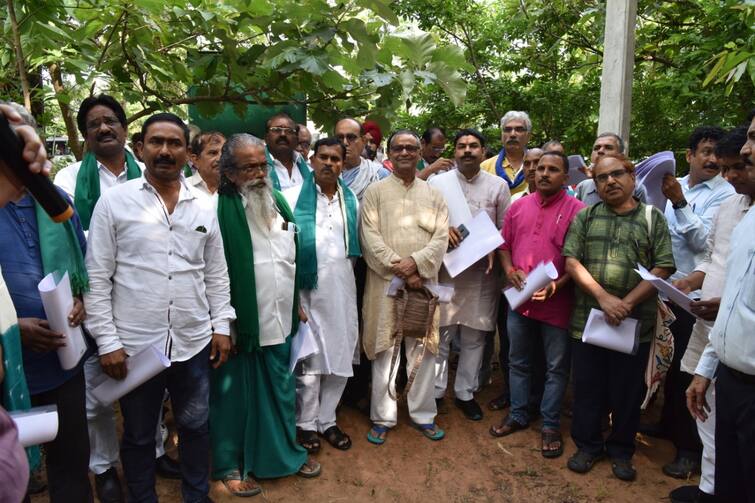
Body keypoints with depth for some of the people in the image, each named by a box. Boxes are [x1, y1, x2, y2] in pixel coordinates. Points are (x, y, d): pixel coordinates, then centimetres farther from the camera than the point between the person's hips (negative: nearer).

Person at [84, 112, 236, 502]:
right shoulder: (113, 201, -5)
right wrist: (107, 341, -8)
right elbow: (96, 278, -5)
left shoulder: (204, 207, 4)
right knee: (138, 436, 17)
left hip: (195, 343, 3)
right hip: (134, 346, -2)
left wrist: (221, 325, 4)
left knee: (195, 426, 18)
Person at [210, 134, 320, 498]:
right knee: (234, 396, 12)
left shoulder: (278, 201, 6)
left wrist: (297, 304, 15)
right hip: (240, 325, -6)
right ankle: (230, 464, 32)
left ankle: (286, 452, 40)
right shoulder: (221, 209, -16)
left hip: (279, 321, 6)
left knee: (281, 392, 20)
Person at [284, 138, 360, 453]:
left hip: (343, 289, 4)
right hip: (308, 288, -4)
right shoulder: (294, 197, -3)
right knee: (308, 359, 2)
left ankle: (327, 420, 26)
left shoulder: (351, 200, 9)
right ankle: (305, 424, 20)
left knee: (340, 356, 9)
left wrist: (346, 272, 11)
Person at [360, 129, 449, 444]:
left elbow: (441, 238, 1)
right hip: (385, 283, -2)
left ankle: (423, 414, 25)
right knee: (384, 350, 5)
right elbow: (370, 239, -6)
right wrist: (401, 271, -13)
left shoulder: (433, 194, 10)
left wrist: (416, 262, -15)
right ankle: (383, 417, 19)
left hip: (423, 282, 2)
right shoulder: (374, 192, 3)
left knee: (423, 349, 9)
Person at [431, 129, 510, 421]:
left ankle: (465, 393, 26)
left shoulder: (498, 186, 7)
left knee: (475, 336, 9)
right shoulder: (437, 182, 3)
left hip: (482, 272, 2)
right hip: (445, 268, -1)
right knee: (440, 333, 3)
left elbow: (505, 229, 9)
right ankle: (435, 391, 20)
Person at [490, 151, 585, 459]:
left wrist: (558, 284, -20)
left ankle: (551, 425, 25)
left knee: (556, 367, 9)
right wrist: (509, 269, -5)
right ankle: (518, 415, 35)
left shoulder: (577, 210, -8)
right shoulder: (518, 206, 7)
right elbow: (504, 244, 12)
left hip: (557, 303, -4)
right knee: (518, 362, 17)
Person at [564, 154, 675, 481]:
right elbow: (571, 261, -2)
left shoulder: (653, 218, 4)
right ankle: (588, 445, 28)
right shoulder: (585, 217, 6)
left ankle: (621, 450, 30)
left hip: (635, 323, -1)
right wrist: (603, 298, -14)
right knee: (587, 386, 10)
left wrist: (627, 303, -14)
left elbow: (663, 268, -4)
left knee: (628, 390, 11)